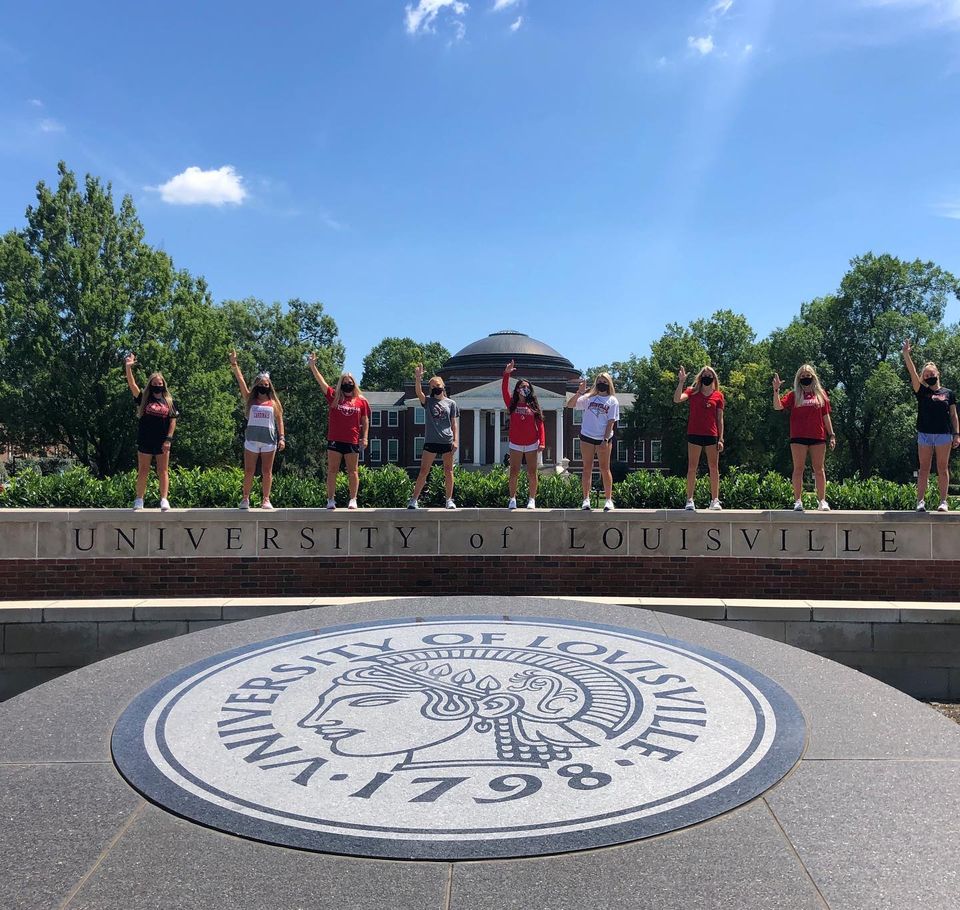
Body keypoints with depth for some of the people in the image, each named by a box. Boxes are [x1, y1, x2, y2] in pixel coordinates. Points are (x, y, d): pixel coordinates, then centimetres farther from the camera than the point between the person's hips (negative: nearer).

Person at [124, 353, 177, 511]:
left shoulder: (169, 401, 7)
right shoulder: (144, 398, 4)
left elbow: (173, 421, 4)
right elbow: (132, 384, -9)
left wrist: (168, 439, -5)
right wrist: (128, 367, -21)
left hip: (162, 442, 1)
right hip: (145, 441, 0)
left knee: (163, 472, 3)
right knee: (143, 472, 4)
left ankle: (164, 500, 4)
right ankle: (138, 500, 11)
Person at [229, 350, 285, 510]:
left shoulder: (274, 403, 9)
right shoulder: (250, 399, 9)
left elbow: (279, 421, 8)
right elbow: (240, 380, 1)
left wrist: (282, 438, -1)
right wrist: (234, 364, -6)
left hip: (269, 440, 0)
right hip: (251, 439, 0)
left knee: (267, 472, 2)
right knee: (249, 471, 1)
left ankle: (266, 500, 8)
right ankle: (245, 498, 10)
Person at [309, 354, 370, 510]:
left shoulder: (362, 401, 7)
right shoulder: (334, 397, 7)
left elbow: (365, 421, 9)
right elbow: (321, 382, 0)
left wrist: (365, 437, -1)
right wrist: (312, 366, -8)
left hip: (353, 441, 0)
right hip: (334, 440, 0)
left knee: (353, 471, 5)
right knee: (332, 470, 2)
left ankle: (353, 500, 11)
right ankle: (331, 499, 7)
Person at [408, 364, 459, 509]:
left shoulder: (451, 403, 10)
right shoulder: (428, 402, 8)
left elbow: (454, 423, 7)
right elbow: (418, 392, -12)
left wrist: (456, 440, -3)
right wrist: (418, 377, -27)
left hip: (447, 441, 1)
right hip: (431, 441, 0)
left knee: (448, 471, 4)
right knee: (424, 471, -1)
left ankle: (449, 500, 11)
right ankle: (414, 500, 2)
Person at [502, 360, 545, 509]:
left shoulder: (534, 405, 4)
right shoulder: (512, 404, 3)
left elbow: (540, 424, 1)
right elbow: (504, 391, -11)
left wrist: (542, 442, -8)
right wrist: (506, 374, -20)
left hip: (532, 444, 0)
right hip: (515, 444, 0)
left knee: (532, 473, 2)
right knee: (514, 473, 2)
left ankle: (531, 499, 10)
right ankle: (512, 499, 10)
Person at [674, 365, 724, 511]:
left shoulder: (718, 395, 7)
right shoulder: (692, 392, 3)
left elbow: (720, 419, 7)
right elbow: (677, 399, -14)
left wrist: (721, 439, 1)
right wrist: (681, 382, -21)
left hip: (712, 436, 1)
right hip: (694, 435, -1)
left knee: (714, 468, 4)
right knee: (692, 468, 1)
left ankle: (715, 500, 12)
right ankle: (690, 500, 5)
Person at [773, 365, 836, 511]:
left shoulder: (821, 394, 11)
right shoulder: (794, 395, 6)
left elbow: (826, 416, 11)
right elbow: (777, 406, -6)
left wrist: (831, 435, 7)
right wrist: (776, 390, -18)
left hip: (818, 436, 1)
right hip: (798, 437, -1)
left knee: (819, 469, 5)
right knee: (798, 469, 0)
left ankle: (822, 501, 9)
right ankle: (798, 501, 3)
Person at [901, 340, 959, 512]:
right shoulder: (922, 392, 8)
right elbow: (912, 373, -3)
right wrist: (906, 354, -12)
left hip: (944, 434, 0)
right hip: (925, 434, 0)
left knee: (943, 468, 2)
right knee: (924, 468, 0)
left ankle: (944, 501, 5)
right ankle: (921, 501, 0)